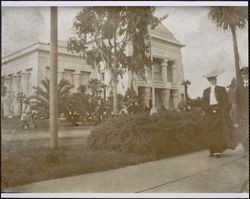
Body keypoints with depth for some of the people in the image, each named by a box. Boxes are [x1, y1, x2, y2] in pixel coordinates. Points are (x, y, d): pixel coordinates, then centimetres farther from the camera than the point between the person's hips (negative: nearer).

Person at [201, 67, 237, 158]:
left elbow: (225, 102, 3)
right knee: (210, 133, -2)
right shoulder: (206, 91, 14)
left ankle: (218, 151, -5)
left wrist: (224, 113, -7)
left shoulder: (222, 89, 8)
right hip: (210, 114, 2)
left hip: (220, 113, -2)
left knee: (220, 132, -8)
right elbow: (203, 104, 11)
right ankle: (212, 151, 4)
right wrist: (210, 109, -4)